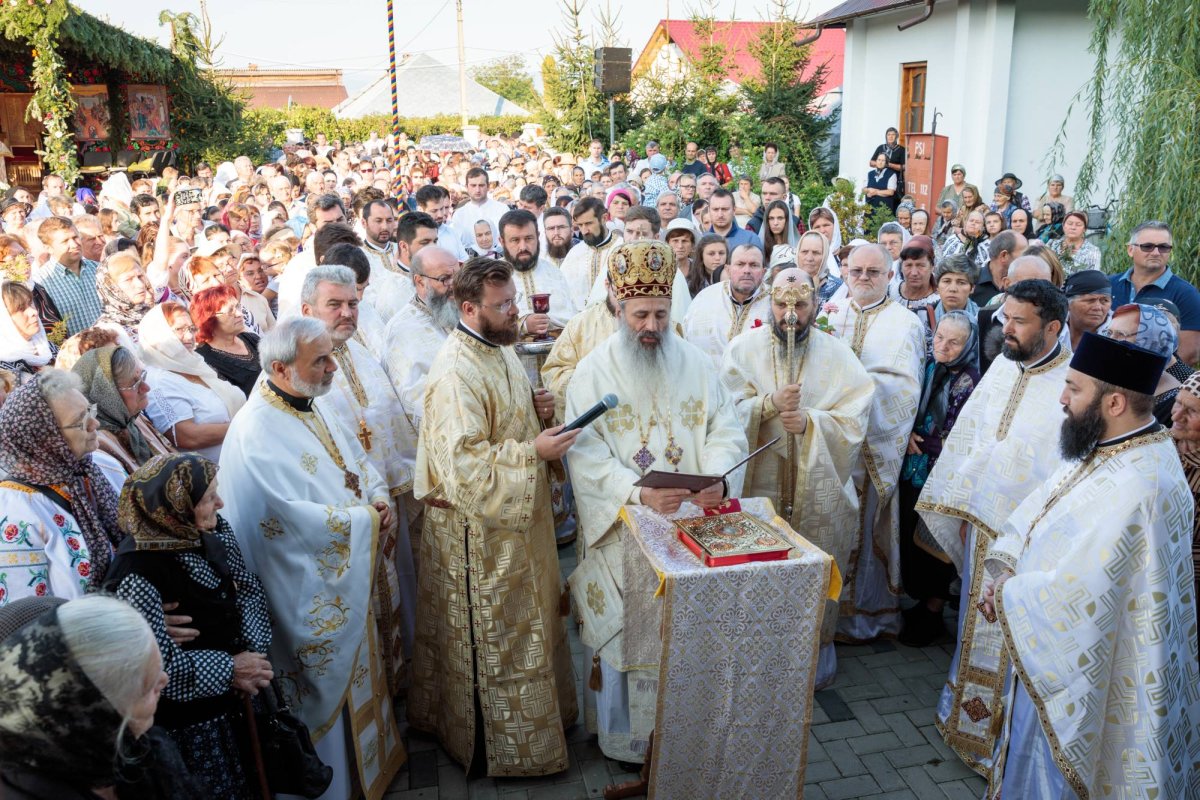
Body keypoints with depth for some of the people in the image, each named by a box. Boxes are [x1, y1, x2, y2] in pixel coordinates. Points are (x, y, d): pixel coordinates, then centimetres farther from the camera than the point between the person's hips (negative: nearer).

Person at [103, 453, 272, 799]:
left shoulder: (213, 530, -8)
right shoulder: (137, 574, -29)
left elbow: (249, 590, 1)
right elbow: (160, 664, -25)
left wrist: (252, 652, -14)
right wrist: (229, 670, -19)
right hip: (189, 721, -6)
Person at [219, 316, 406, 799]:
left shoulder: (310, 410, 4)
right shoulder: (256, 433, -25)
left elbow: (356, 459, 12)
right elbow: (293, 516, -31)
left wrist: (380, 497, -8)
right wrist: (364, 519, -20)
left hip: (348, 578, 9)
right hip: (312, 593, -9)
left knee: (358, 670, 23)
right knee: (330, 687, 8)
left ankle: (370, 761, 43)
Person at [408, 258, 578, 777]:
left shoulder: (499, 350, 6)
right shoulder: (456, 373, -25)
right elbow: (463, 461, -28)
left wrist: (536, 410, -1)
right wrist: (533, 452, -27)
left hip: (516, 516, 9)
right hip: (478, 527, -9)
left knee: (522, 626, 22)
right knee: (492, 637, 7)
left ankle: (532, 716, 41)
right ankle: (496, 742, 25)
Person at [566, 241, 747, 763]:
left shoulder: (695, 364, 3)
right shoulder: (593, 373, -6)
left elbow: (726, 430, 1)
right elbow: (588, 456, -14)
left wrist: (718, 478, -20)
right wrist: (640, 494, -28)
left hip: (690, 524, 3)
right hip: (622, 528, -2)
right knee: (626, 626, 7)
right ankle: (624, 732, 27)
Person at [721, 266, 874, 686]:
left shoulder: (837, 354, 1)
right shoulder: (743, 348, 1)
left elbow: (854, 420, -5)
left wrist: (809, 422, -21)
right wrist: (769, 404, -22)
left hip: (818, 490, 0)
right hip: (757, 485, 0)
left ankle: (818, 645, 28)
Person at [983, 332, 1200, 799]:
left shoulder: (1135, 487, -33)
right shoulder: (1109, 446, -2)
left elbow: (1073, 597, -33)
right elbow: (1037, 509, 5)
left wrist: (1006, 597, -15)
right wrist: (1008, 570, -10)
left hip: (1078, 670, -8)